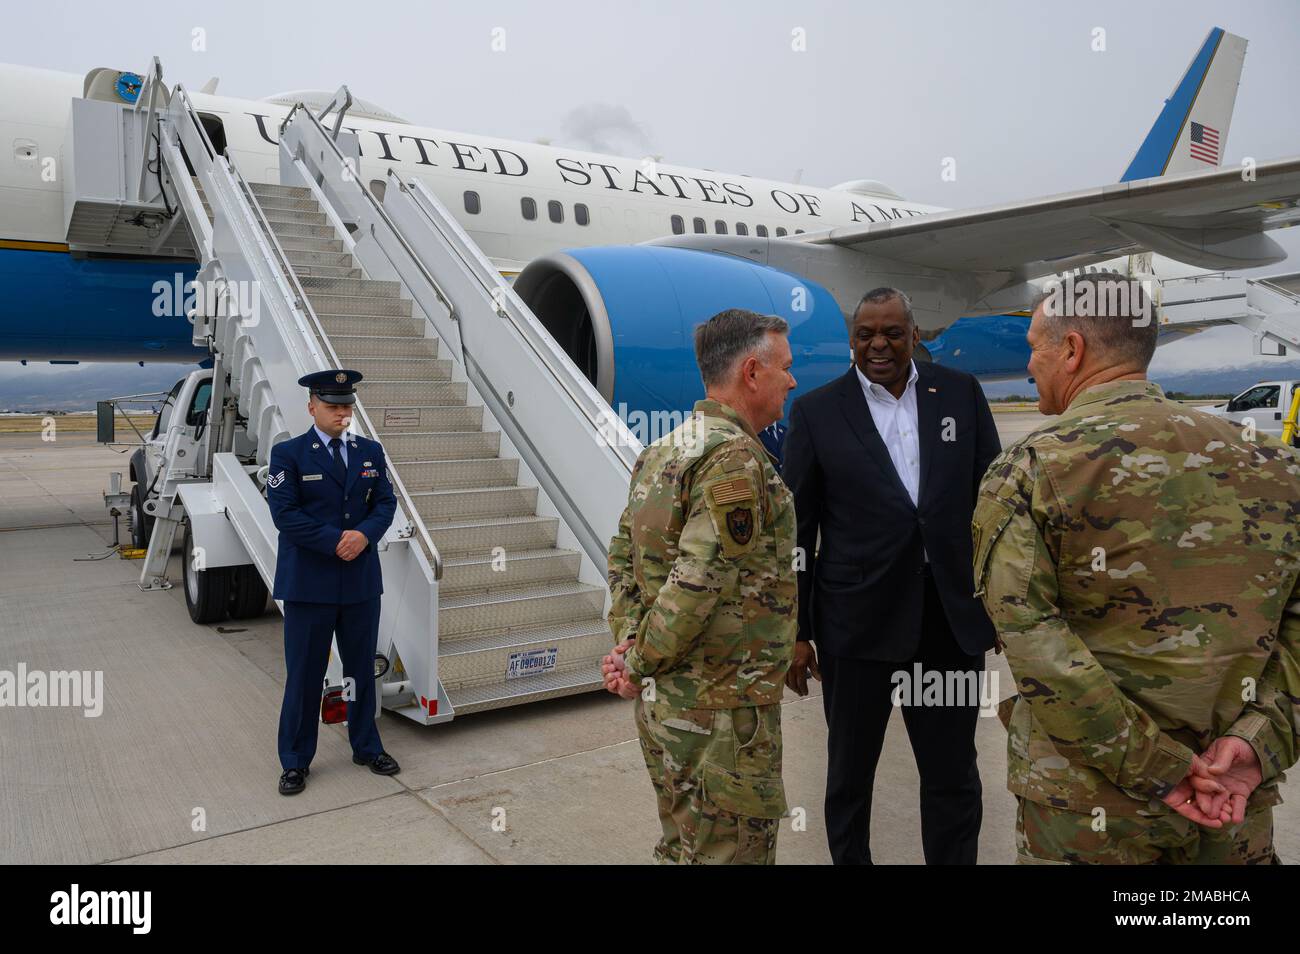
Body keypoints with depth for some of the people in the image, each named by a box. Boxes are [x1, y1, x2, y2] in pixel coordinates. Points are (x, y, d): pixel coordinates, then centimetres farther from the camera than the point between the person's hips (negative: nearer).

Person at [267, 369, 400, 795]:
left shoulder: (371, 451, 7)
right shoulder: (288, 453, -5)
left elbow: (386, 502, 6)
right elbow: (284, 513, -13)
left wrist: (364, 534, -14)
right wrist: (335, 541, -18)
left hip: (362, 580, 4)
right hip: (309, 583, -4)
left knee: (362, 668, 15)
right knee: (304, 675, 6)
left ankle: (366, 747, 31)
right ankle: (296, 761, 21)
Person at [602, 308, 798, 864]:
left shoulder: (661, 453, 8)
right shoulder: (736, 459, -21)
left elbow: (624, 555, 10)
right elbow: (697, 583, -25)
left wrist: (628, 641, 3)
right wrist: (640, 664, -13)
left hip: (664, 704, 9)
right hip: (723, 713, -9)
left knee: (681, 847, 23)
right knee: (731, 853, 7)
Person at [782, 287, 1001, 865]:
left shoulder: (961, 393, 3)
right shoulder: (816, 411, -3)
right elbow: (797, 529, -2)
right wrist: (795, 632, -3)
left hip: (951, 618, 2)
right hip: (858, 622, -1)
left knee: (954, 776, 15)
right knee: (850, 773, 16)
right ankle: (849, 860, 38)